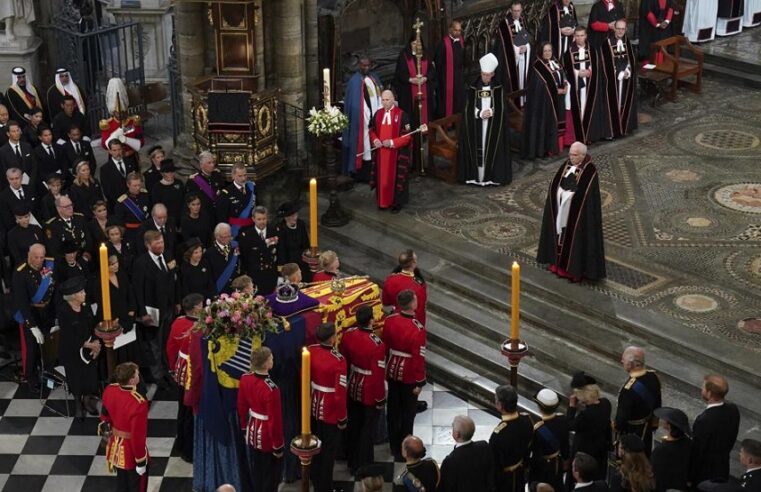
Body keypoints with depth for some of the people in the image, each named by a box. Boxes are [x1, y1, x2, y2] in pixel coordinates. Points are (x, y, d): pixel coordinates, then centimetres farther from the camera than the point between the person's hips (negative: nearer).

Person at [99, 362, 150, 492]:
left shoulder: (109, 390, -12)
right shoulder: (139, 403, -34)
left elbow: (105, 413, 8)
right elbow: (138, 436, -28)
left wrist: (104, 425, 29)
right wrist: (141, 462, -16)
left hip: (116, 447, 7)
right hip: (132, 451, -6)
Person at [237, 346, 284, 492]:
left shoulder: (245, 379, -10)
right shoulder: (271, 389, -32)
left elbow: (242, 407, 4)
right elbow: (274, 420, -25)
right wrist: (278, 446, -13)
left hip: (253, 433, 7)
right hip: (267, 438, -7)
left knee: (255, 473, 24)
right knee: (270, 477, 14)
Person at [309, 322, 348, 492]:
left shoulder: (309, 351, -10)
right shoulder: (338, 360, -28)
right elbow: (340, 393, -24)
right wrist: (342, 419, -11)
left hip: (313, 407, 6)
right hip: (329, 411, -6)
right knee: (328, 451, 12)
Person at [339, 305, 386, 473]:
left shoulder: (348, 334, -11)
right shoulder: (377, 344, -29)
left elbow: (343, 361, 2)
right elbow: (378, 374, -22)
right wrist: (380, 398, -9)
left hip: (352, 388, 6)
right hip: (369, 392, -6)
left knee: (353, 426, 21)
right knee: (367, 429, 12)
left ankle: (352, 463, 36)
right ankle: (363, 467, 24)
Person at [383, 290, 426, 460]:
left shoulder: (389, 321, -9)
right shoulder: (417, 329, -26)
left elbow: (384, 347, 2)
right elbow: (418, 357, -22)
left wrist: (386, 369, 15)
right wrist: (420, 382, -10)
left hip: (393, 372, 5)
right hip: (409, 376, -5)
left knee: (393, 410, 19)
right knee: (408, 413, 11)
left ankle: (394, 447, 33)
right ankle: (403, 451, 22)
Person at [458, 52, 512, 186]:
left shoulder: (499, 88, 1)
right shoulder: (473, 88, 1)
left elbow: (501, 108, 0)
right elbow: (469, 109, -1)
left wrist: (491, 112, -18)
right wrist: (480, 113, -16)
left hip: (493, 126, 0)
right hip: (476, 126, 0)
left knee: (492, 149, -2)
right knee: (477, 149, -2)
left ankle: (492, 176, 3)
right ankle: (475, 175, 2)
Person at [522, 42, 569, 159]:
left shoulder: (555, 62, 11)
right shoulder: (538, 65, -14)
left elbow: (562, 75, 13)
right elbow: (540, 84, -19)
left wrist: (565, 86, -7)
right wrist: (556, 90, -15)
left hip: (557, 99, 8)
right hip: (544, 99, -8)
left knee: (556, 121, 10)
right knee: (545, 122, -6)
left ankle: (555, 145, 17)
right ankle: (545, 148, -3)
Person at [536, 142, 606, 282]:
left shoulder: (590, 171, -16)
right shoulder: (566, 165, 4)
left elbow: (585, 194, -19)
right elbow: (555, 185, 8)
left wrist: (569, 194, -17)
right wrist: (561, 192, -3)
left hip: (577, 213, -7)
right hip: (561, 209, 7)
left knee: (575, 238, 1)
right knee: (561, 235, 14)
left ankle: (575, 268, 11)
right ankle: (560, 263, 27)